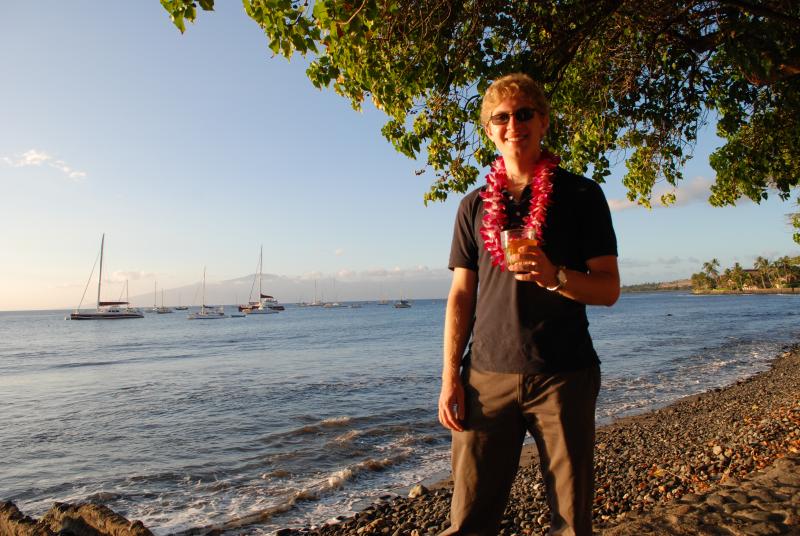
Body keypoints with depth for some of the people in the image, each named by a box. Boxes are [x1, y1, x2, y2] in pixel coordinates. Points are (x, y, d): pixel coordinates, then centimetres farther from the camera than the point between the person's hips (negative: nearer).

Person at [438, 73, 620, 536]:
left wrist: (554, 276, -19)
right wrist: (450, 376, 1)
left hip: (564, 375, -1)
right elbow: (461, 295, 8)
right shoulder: (475, 205, 11)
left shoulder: (581, 194, 5)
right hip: (487, 375, 2)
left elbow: (608, 288, 1)